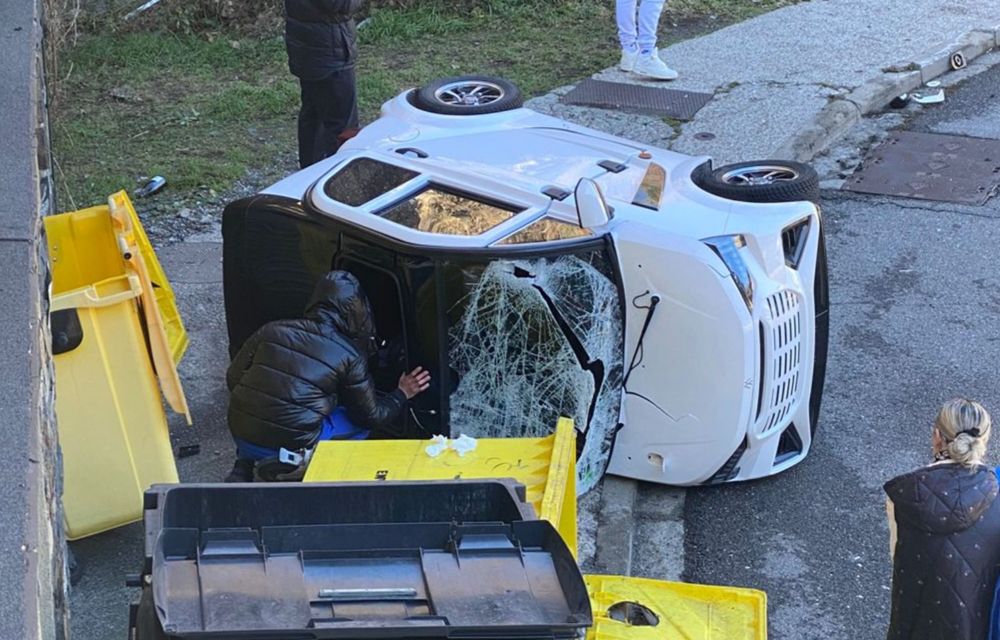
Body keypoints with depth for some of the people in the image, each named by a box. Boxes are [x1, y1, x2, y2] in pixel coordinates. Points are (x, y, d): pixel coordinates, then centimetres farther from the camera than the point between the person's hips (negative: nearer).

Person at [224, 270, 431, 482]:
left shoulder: (271, 330, 3)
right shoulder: (350, 356, -4)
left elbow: (233, 378, 9)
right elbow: (372, 416, 5)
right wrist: (402, 394, 24)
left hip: (242, 438, 3)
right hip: (295, 446, -3)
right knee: (361, 420, 16)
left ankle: (244, 468, 13)